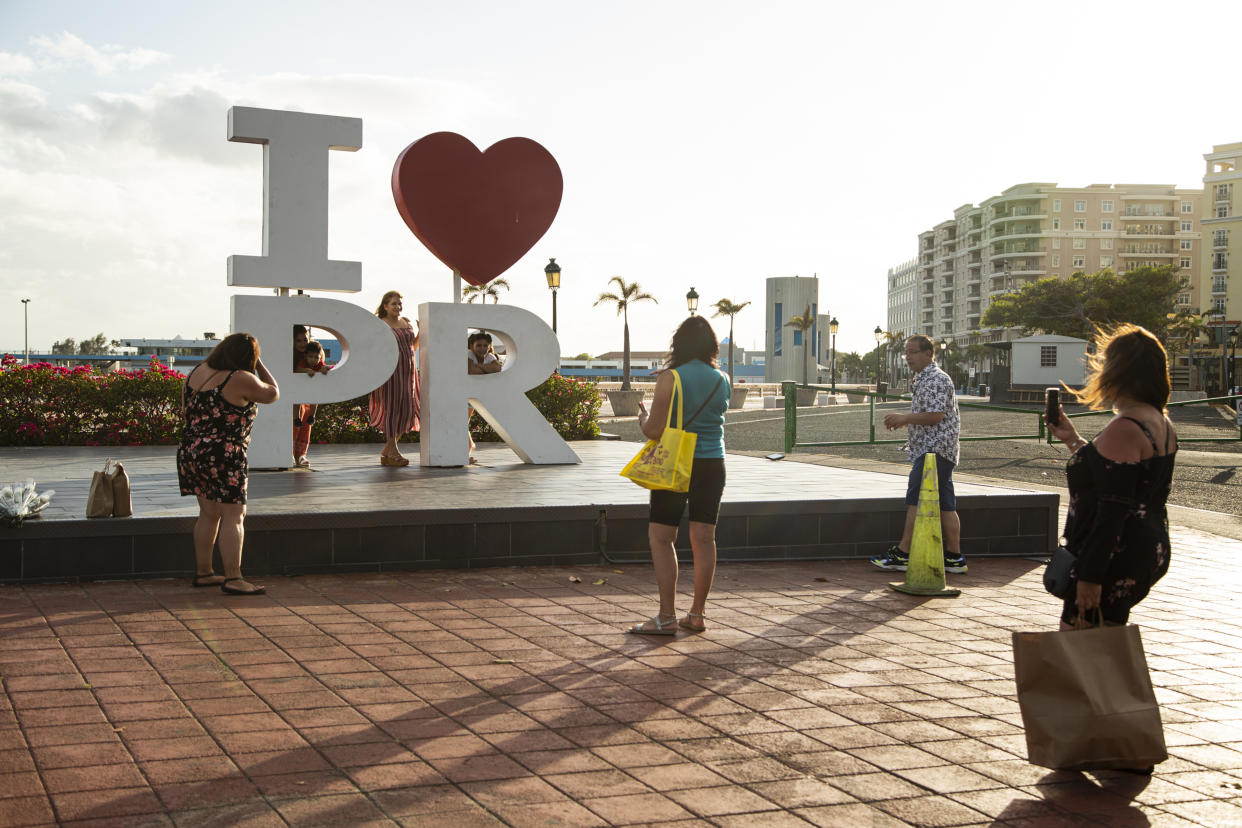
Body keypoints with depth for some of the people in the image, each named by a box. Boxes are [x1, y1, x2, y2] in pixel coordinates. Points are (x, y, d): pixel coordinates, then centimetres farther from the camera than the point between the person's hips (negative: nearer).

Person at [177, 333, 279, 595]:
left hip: (190, 453, 8)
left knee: (209, 514, 16)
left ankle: (203, 573, 22)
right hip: (224, 457, -8)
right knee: (233, 517, -3)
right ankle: (233, 578, -5)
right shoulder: (241, 380, -15)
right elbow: (273, 394, 0)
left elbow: (186, 411, 18)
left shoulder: (197, 372, 8)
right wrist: (258, 364, 7)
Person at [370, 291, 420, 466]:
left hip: (407, 371, 6)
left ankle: (386, 452, 14)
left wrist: (421, 331, 8)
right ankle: (392, 452, -3)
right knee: (392, 406, -7)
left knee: (406, 409, 4)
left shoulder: (406, 322, 15)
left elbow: (414, 346, 21)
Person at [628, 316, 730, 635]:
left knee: (661, 538, 2)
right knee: (704, 538, 8)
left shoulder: (670, 378, -11)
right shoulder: (722, 380, 4)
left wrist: (642, 417, 7)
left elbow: (654, 430, -14)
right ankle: (698, 613, 14)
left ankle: (667, 616, -1)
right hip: (713, 464, 5)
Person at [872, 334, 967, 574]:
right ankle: (954, 557, 8)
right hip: (935, 451, 11)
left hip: (934, 450, -11)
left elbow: (936, 416, -21)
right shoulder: (923, 379, 22)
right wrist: (903, 420, 16)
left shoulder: (937, 379, -12)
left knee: (916, 501, -11)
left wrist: (905, 418, -13)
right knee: (945, 505, 8)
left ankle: (903, 554, -11)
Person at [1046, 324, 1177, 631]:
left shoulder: (1123, 430, -19)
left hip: (1115, 559, -11)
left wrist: (1090, 576, -22)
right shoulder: (1161, 424, 13)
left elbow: (1113, 510, -23)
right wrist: (1074, 441, 24)